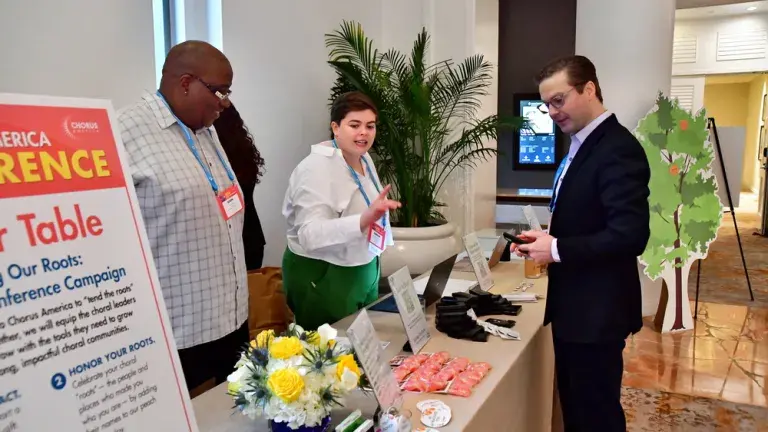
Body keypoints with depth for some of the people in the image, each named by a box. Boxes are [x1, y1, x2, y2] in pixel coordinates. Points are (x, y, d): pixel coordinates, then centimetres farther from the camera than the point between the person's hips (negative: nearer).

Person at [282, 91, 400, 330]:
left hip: (364, 270, 8)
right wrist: (363, 220, -46)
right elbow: (310, 234, -35)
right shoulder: (316, 168, -23)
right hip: (321, 277, -8)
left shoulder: (364, 158, 4)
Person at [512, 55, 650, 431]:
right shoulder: (581, 146, 12)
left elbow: (630, 235, -27)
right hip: (574, 305, 9)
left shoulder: (618, 149, -19)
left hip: (597, 310, -9)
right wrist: (548, 239, 0)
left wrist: (557, 249, -21)